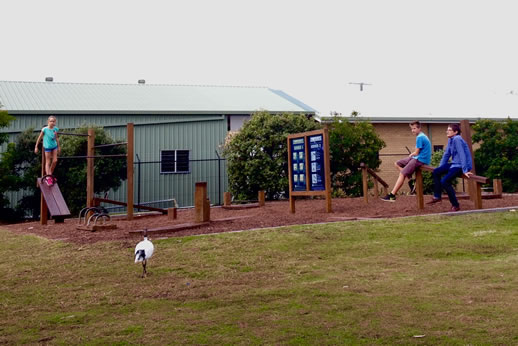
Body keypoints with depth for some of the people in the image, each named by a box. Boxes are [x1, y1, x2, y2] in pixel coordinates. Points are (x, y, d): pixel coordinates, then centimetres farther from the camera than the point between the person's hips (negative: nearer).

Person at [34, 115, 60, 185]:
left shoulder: (55, 129, -2)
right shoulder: (44, 129, -14)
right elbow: (39, 138, -5)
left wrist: (59, 147, 18)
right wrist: (36, 147, -2)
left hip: (54, 146, 4)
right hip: (47, 147, -4)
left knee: (55, 161, 4)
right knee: (48, 162, 1)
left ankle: (50, 174, 25)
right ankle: (48, 178, 4)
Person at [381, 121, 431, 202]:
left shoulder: (420, 137, -15)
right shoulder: (422, 136, 17)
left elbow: (416, 153, -14)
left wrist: (411, 155, 6)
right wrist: (412, 154, 3)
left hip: (420, 160, -11)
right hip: (417, 158, 11)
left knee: (402, 174, -18)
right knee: (397, 164, 12)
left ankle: (392, 195, -23)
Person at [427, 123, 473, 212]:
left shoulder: (457, 140, -19)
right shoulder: (450, 140, 10)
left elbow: (462, 155, -25)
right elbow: (446, 154, 18)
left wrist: (465, 171, -29)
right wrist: (440, 167, 18)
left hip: (460, 165, -10)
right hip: (454, 164, 10)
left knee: (444, 181, -22)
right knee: (435, 172, 6)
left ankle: (456, 205, -10)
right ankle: (437, 197, 14)